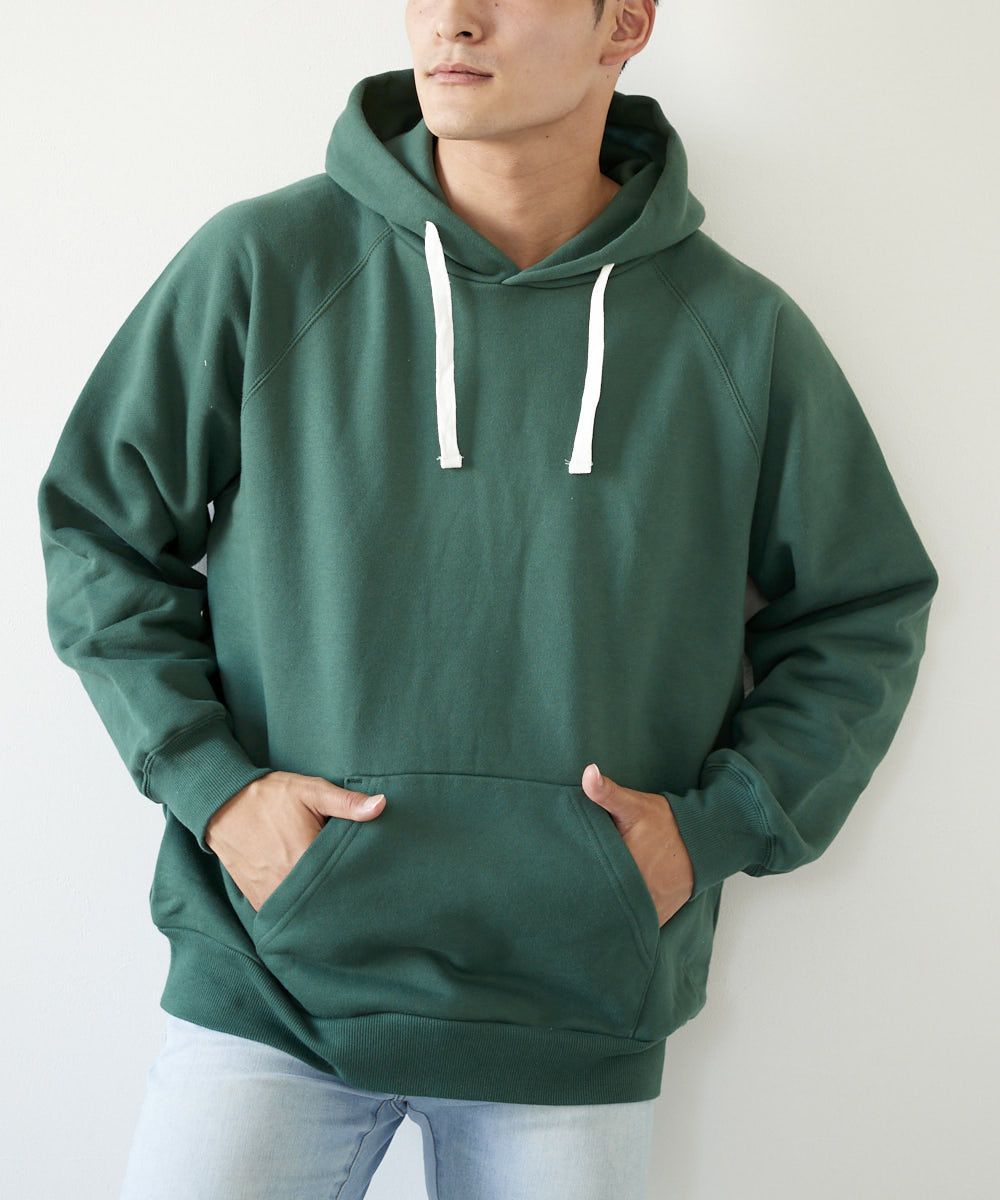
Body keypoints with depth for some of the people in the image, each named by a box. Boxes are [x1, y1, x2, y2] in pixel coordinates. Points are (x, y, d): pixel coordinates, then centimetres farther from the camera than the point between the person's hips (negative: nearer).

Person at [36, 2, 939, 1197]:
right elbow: (98, 525, 5)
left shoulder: (741, 333, -1)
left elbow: (864, 613, 9)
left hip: (575, 1016, 1)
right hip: (267, 977, 0)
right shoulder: (260, 263, -4)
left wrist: (719, 823, -4)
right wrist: (211, 783, -7)